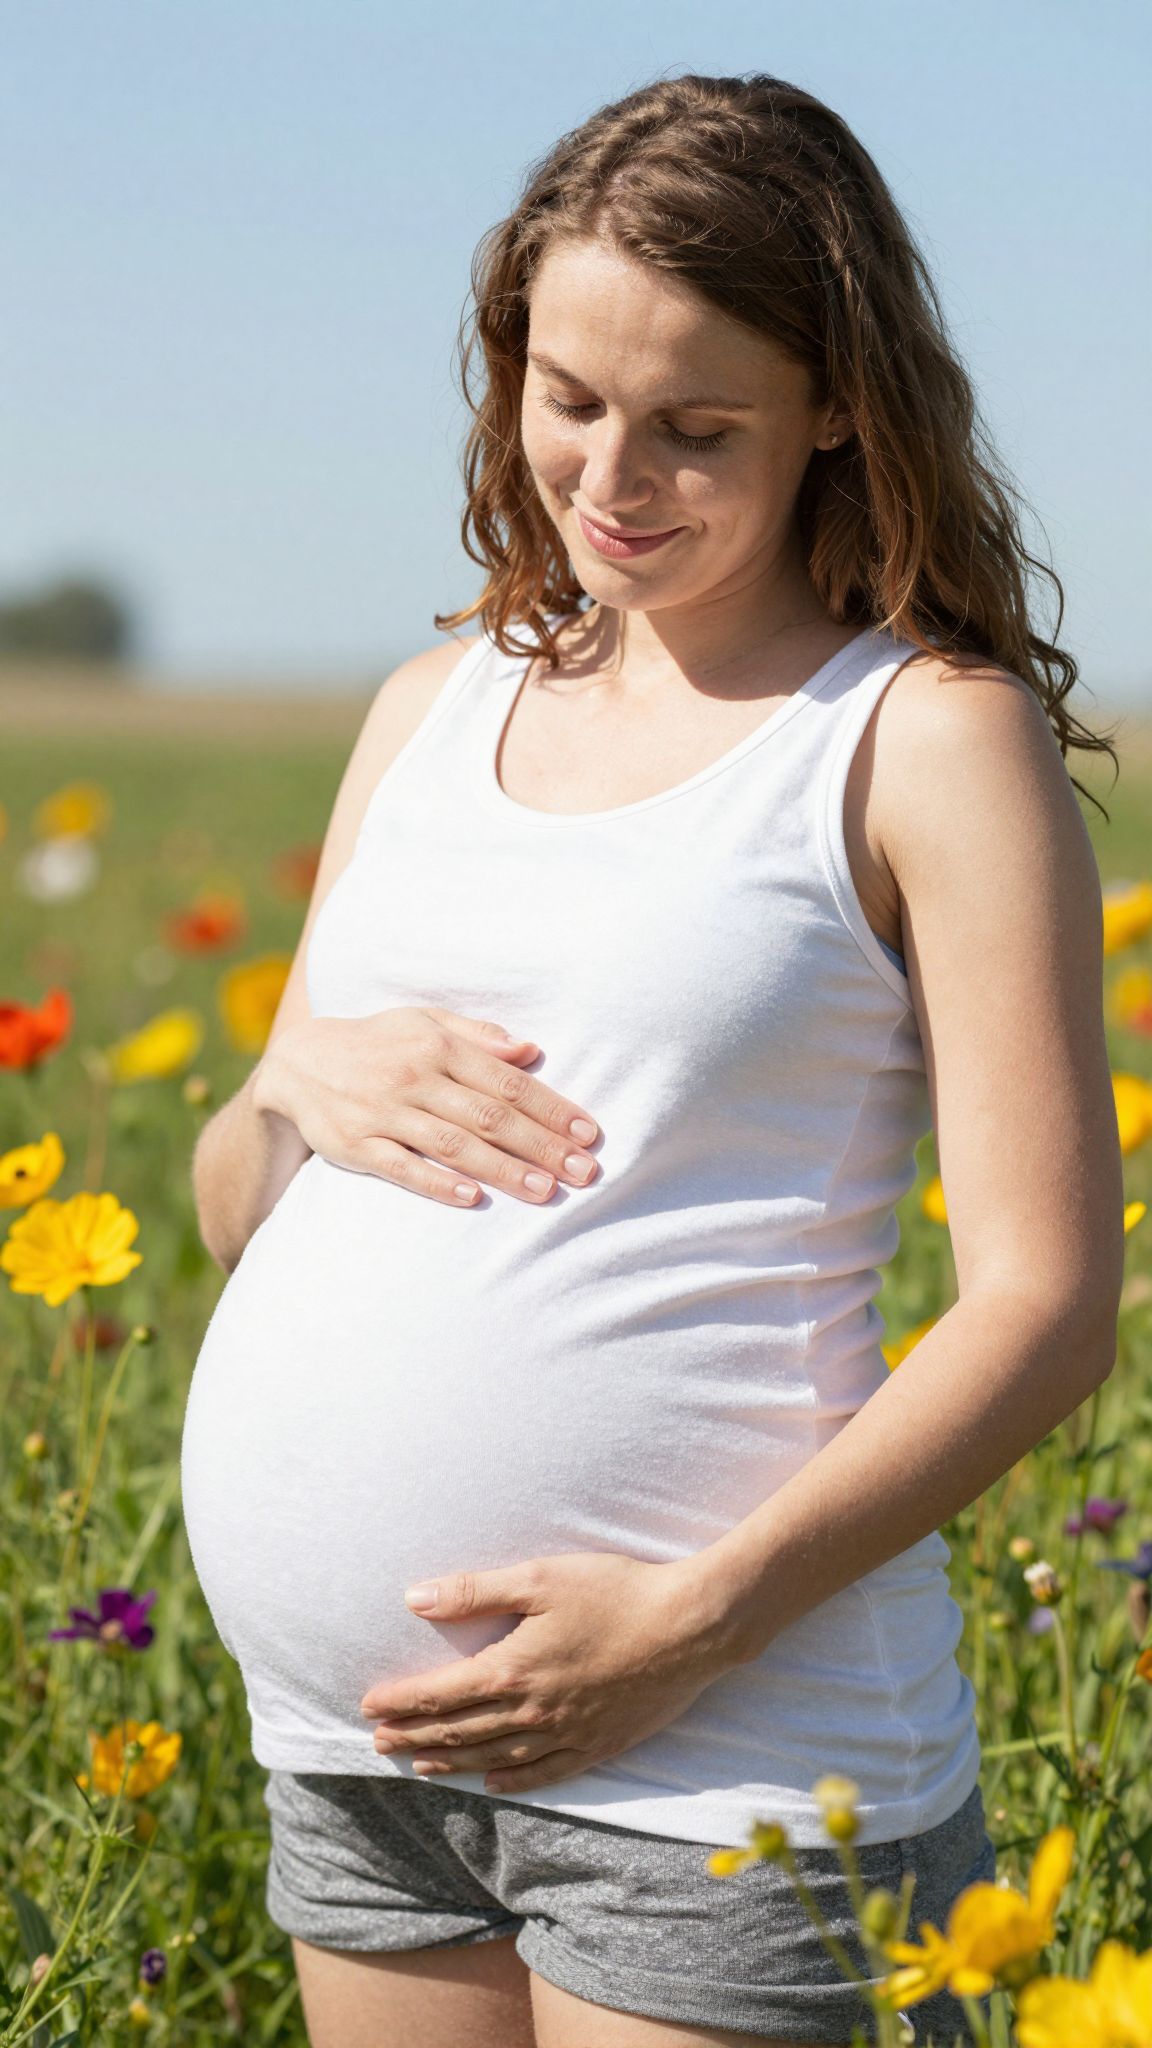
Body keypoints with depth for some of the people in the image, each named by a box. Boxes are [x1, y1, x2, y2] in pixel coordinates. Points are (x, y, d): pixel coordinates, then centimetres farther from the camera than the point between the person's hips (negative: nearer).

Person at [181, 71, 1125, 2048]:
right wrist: (296, 1088, -4)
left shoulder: (933, 734, -3)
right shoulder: (434, 712, 13)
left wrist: (696, 1616, -17)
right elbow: (237, 1218, 18)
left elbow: (1046, 1306, -8)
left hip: (719, 1759, -5)